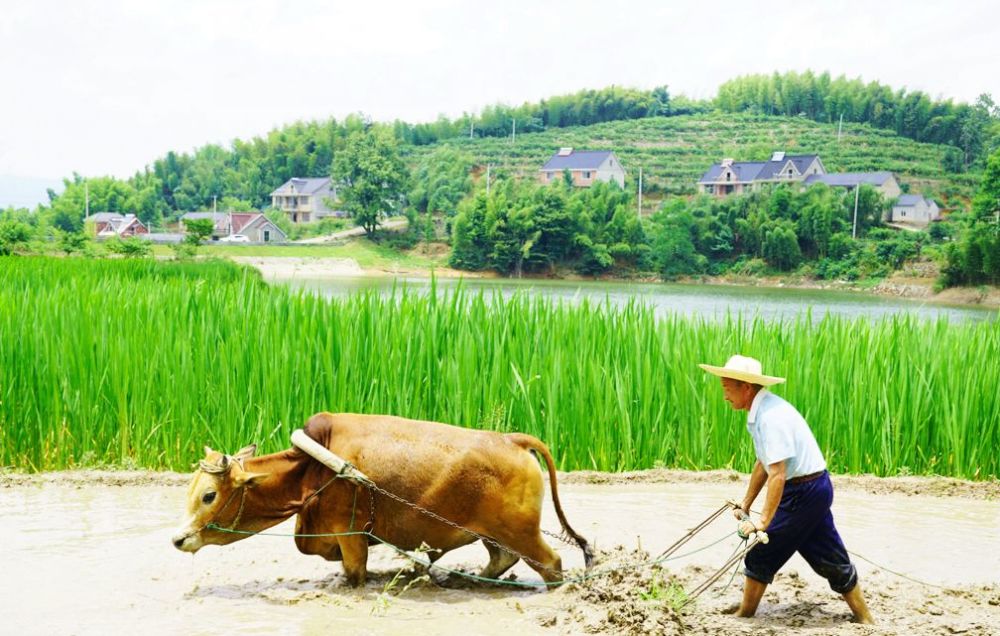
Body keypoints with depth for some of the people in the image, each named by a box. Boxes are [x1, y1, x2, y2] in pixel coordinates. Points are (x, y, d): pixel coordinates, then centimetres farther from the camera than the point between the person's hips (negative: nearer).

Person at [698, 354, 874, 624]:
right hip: (813, 489, 9)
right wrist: (745, 505, 22)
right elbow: (763, 464, 18)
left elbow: (777, 475, -27)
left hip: (804, 490, -9)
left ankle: (744, 618, 14)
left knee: (761, 555, 1)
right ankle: (866, 619, 20)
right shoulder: (759, 412, 8)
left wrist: (764, 521, -24)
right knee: (832, 560, 14)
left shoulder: (771, 416, -23)